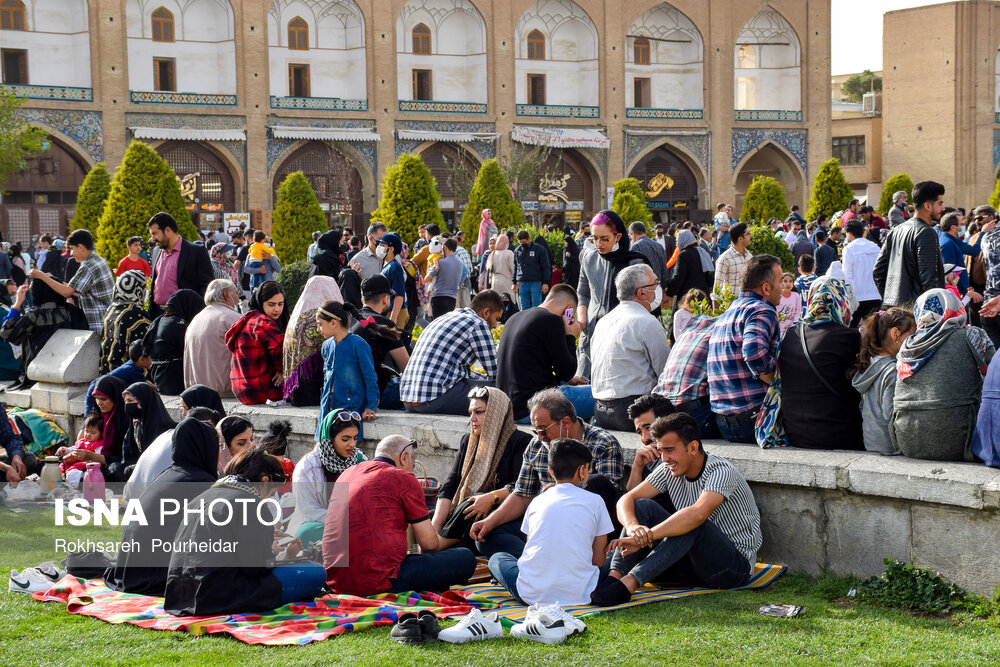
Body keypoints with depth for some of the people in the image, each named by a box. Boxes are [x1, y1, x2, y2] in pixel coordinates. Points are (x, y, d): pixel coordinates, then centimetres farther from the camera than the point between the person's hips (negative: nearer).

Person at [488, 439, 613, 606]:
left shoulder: (537, 501, 10)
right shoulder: (594, 501, 4)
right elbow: (598, 561, 5)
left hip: (531, 595, 0)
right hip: (578, 596, 0)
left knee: (497, 558, 27)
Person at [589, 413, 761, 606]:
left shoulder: (720, 471, -21)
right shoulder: (669, 470, 0)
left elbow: (698, 514, -39)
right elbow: (627, 499, -6)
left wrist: (646, 536, -43)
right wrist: (632, 526, -30)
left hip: (736, 564, -6)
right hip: (692, 561, 6)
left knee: (691, 524, -35)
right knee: (643, 506, -11)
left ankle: (629, 583, -45)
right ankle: (615, 576, -29)